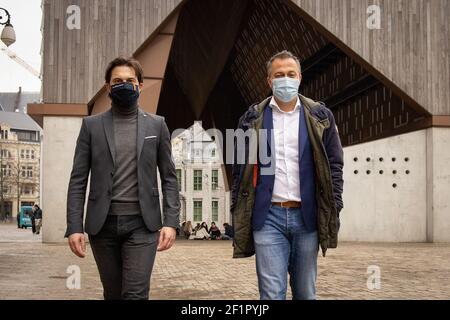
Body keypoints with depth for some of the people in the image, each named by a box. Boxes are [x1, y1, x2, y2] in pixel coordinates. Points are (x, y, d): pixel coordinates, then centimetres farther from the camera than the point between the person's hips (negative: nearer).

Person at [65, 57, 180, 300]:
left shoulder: (156, 125, 8)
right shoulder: (92, 125, 8)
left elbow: (169, 178, 7)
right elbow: (78, 180, 4)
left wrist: (171, 221, -4)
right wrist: (74, 226, -5)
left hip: (142, 223, -1)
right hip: (102, 223, 1)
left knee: (136, 294, -10)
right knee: (113, 294, 11)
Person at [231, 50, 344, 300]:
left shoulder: (320, 117, 8)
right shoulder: (252, 119, 6)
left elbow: (334, 165, 8)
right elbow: (240, 169, 7)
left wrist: (333, 210, 0)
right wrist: (238, 215, 2)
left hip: (306, 216, 1)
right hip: (268, 216, -1)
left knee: (305, 292, 10)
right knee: (272, 293, -3)